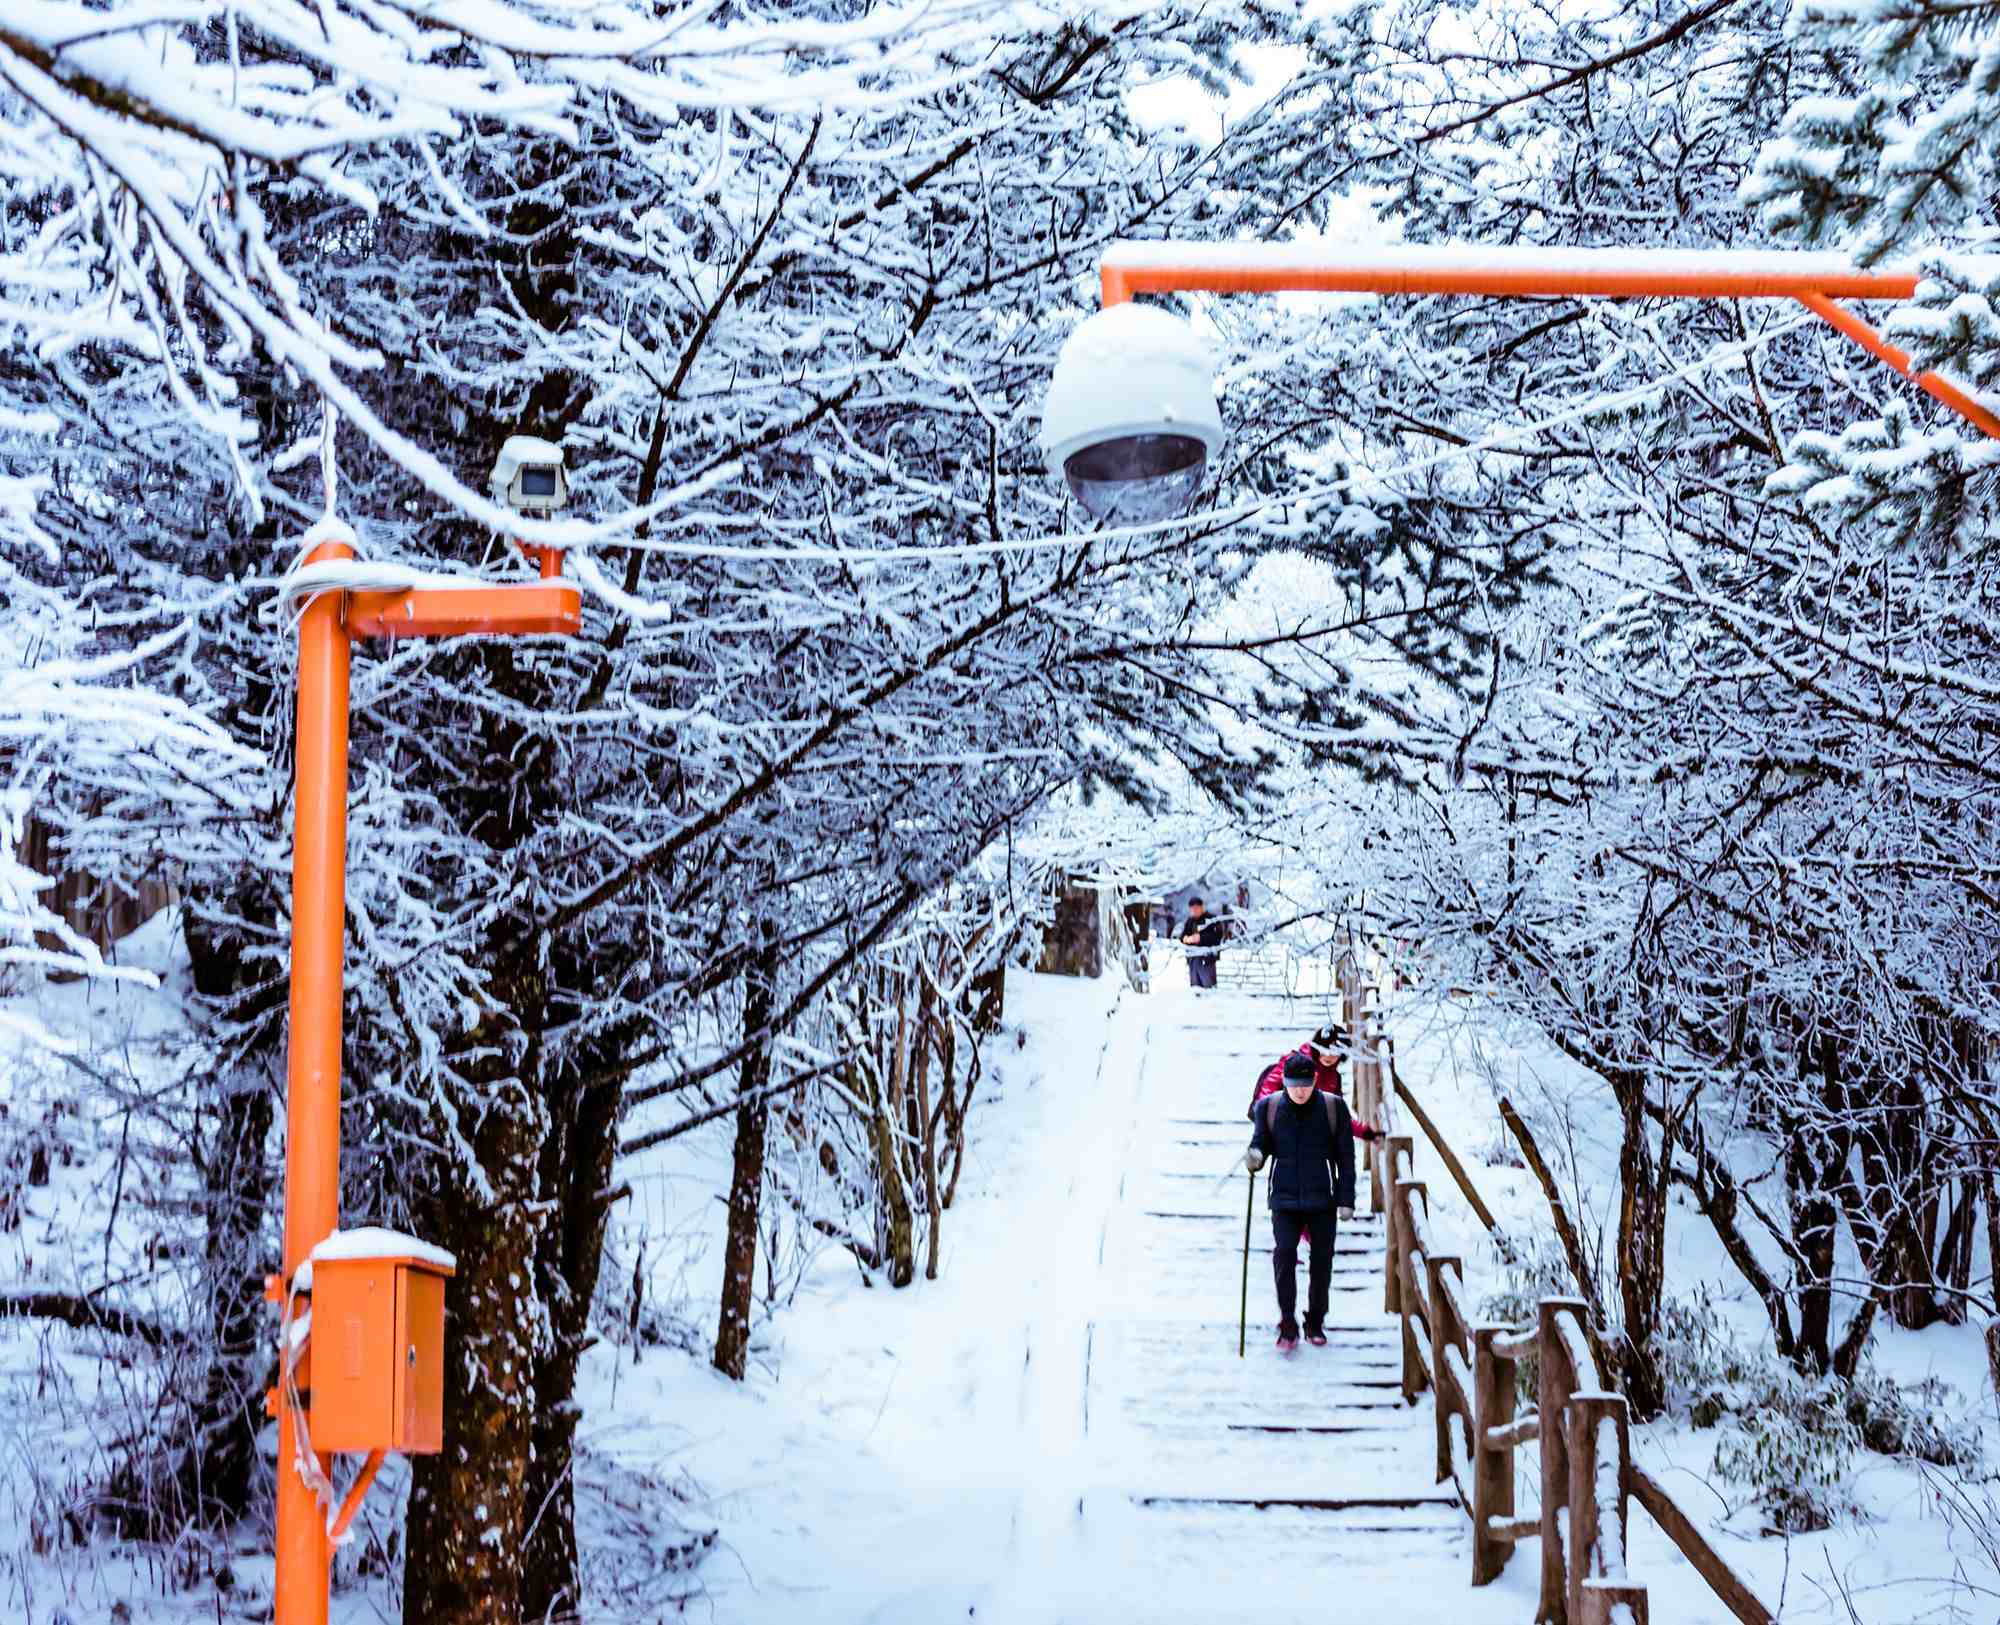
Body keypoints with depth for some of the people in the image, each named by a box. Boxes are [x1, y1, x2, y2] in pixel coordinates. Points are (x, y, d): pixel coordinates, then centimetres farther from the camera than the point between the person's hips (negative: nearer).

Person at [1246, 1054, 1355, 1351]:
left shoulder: (1333, 1108, -2)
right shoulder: (1269, 1107, 0)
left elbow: (1345, 1157, 1)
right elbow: (1262, 1143, 7)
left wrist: (1346, 1199, -2)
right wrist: (1255, 1156, -18)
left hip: (1323, 1202, 0)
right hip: (1285, 1200, 0)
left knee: (1321, 1260, 6)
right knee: (1284, 1255, -16)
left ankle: (1315, 1324, 23)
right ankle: (1288, 1327, -9)